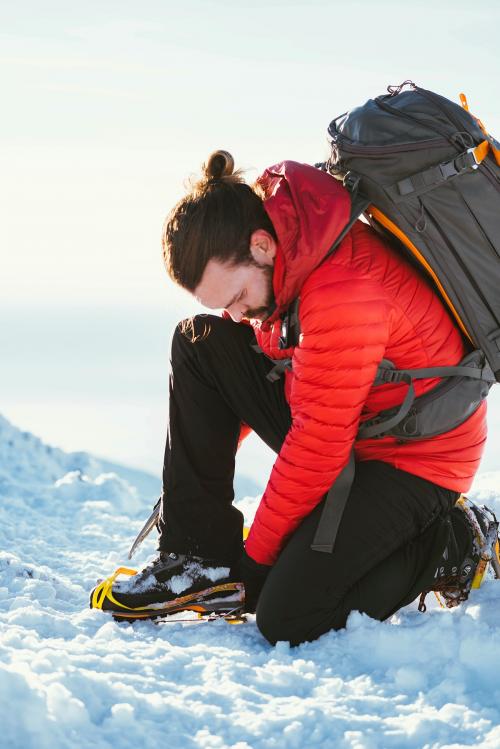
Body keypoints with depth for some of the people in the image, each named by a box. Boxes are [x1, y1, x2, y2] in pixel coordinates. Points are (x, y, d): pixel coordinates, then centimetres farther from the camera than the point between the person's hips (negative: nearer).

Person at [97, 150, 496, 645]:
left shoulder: (343, 291, -32)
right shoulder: (284, 261, -4)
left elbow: (319, 443, -26)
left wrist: (256, 555, -15)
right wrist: (203, 461, 15)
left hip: (413, 460, -9)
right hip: (338, 432, 9)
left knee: (288, 618, -21)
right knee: (199, 344, -2)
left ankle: (453, 542, 2)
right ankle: (201, 552, -1)